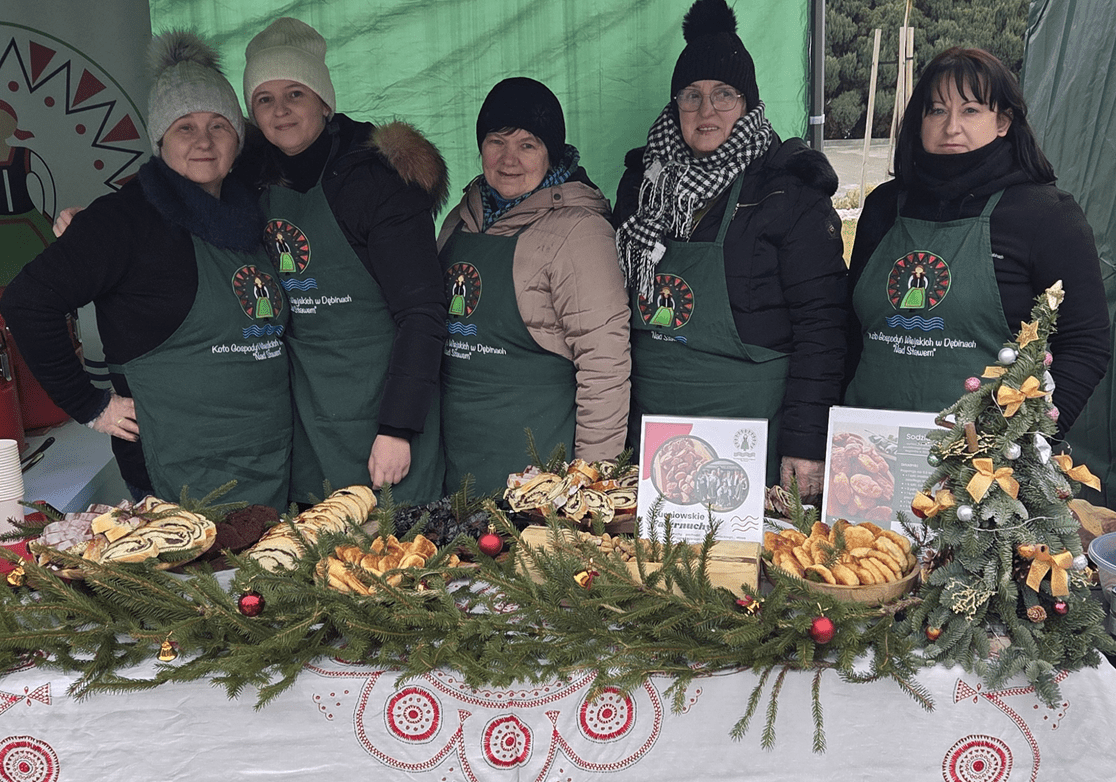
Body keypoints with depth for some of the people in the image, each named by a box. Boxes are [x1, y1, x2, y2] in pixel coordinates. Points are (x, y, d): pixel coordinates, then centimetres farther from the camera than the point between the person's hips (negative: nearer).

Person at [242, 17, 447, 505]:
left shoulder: (377, 179, -12)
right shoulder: (260, 183, 7)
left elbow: (422, 314, -16)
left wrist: (398, 429, -20)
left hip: (380, 405, -5)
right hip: (304, 418, 6)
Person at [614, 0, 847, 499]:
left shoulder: (789, 192, -7)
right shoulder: (642, 182, 8)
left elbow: (821, 326, -10)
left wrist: (805, 442, -15)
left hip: (752, 422, -4)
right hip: (649, 418, 5)